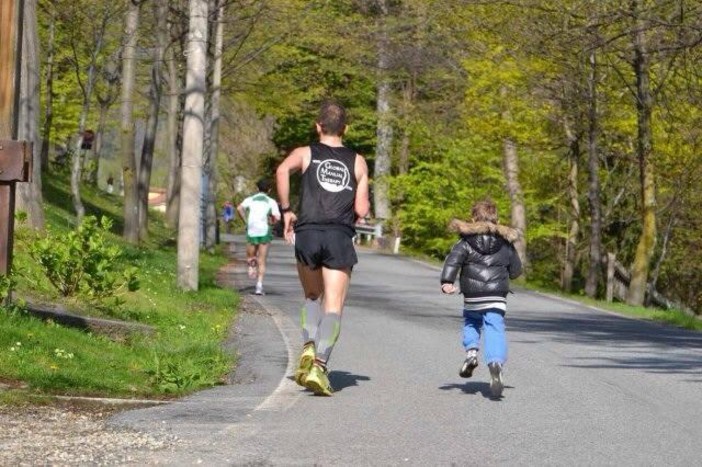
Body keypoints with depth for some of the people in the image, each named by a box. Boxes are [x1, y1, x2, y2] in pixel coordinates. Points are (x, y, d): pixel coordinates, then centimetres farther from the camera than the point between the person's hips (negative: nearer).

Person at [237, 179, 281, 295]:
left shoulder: (250, 199, 10)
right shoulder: (271, 201, 5)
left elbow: (239, 208, -8)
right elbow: (277, 217, -7)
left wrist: (246, 221, 2)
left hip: (251, 232, 1)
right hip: (264, 232, -1)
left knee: (250, 256, 20)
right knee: (262, 261, 2)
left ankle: (251, 265, -15)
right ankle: (259, 285, -13)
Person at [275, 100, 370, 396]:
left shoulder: (306, 153, 12)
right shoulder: (358, 162, 15)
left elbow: (282, 170, -12)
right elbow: (362, 210, 7)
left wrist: (285, 210, -3)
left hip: (308, 234, 1)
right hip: (340, 237, -1)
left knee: (312, 298, 21)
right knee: (333, 307, -2)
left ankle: (309, 348, -3)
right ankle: (319, 366, -20)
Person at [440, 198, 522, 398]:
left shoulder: (466, 241, 4)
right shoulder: (505, 243, 12)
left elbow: (453, 259, -11)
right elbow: (516, 270, 16)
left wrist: (446, 282, -20)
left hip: (472, 296, 0)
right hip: (497, 297, 0)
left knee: (471, 322, 26)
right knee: (495, 330, -6)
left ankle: (471, 350, 1)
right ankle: (496, 362, -32)